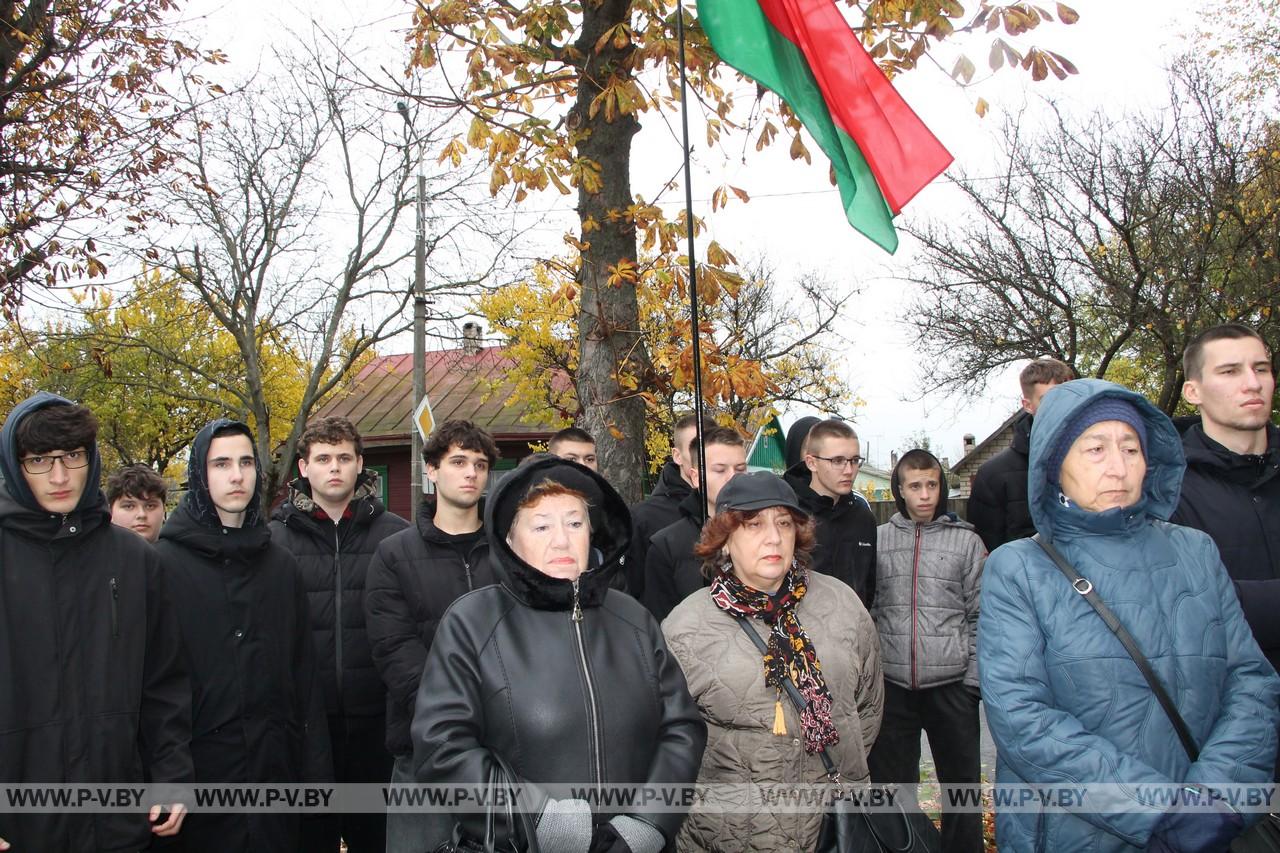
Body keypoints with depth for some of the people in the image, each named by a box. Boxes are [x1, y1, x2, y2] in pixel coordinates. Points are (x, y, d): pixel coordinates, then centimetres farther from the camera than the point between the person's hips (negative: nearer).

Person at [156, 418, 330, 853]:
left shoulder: (281, 564, 9)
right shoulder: (165, 561, -4)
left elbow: (303, 669, 8)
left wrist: (316, 768, 5)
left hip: (275, 764, 4)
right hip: (199, 767, -3)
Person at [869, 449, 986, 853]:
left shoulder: (966, 541, 1)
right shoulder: (878, 539, 4)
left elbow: (981, 616, 1)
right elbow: (866, 611, 7)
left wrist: (974, 679, -5)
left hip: (952, 684, -1)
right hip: (891, 683, 1)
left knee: (961, 780, 9)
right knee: (892, 781, 12)